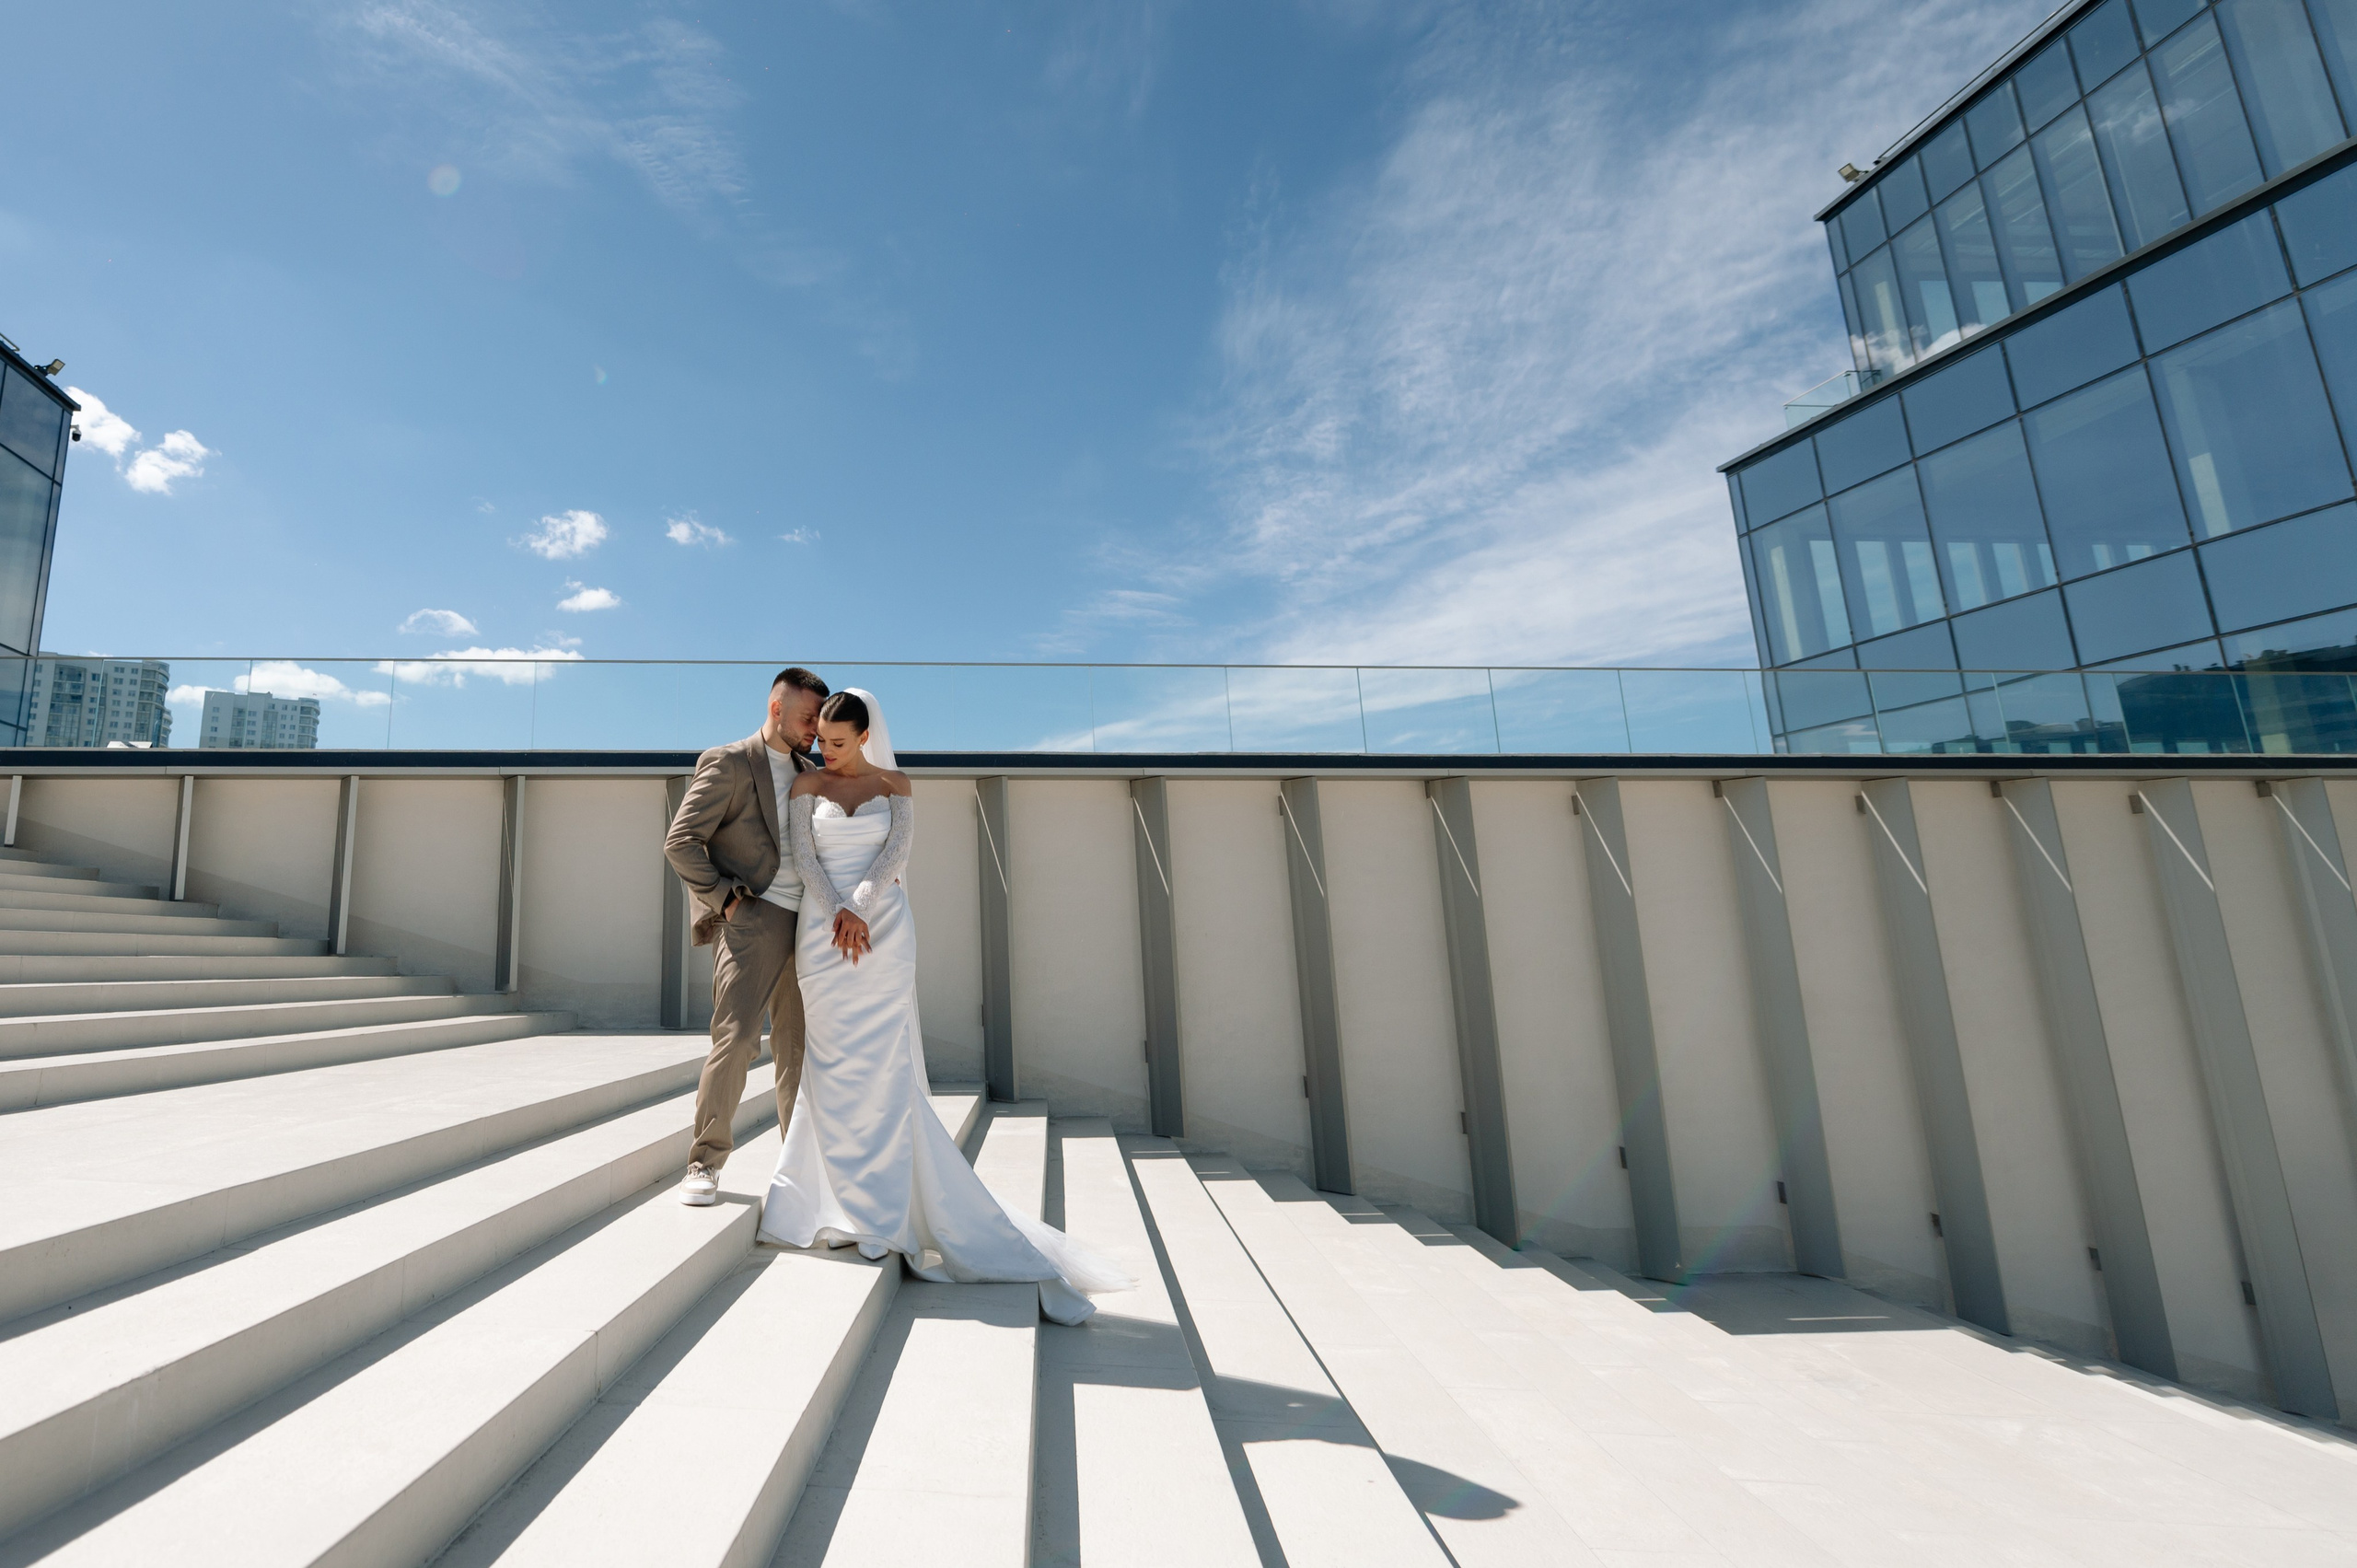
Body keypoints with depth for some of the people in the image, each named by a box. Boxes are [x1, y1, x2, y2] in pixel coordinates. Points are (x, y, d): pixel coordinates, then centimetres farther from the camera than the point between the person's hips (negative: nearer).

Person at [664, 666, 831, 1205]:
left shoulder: (809, 773, 18)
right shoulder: (726, 762, -2)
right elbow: (680, 842, -7)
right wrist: (724, 897, -11)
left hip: (803, 925, 6)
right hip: (751, 920, -6)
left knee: (797, 1047, 10)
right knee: (736, 1040, -11)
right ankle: (706, 1163, 5)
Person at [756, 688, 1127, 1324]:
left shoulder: (895, 786, 9)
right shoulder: (806, 786, 10)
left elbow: (895, 853, -4)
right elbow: (803, 856, -2)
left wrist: (857, 907, -18)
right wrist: (838, 915, -15)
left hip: (884, 931, -1)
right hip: (822, 932, 1)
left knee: (883, 1069, -2)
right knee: (833, 1068, 2)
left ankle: (882, 1212, 8)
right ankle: (848, 1204, 13)